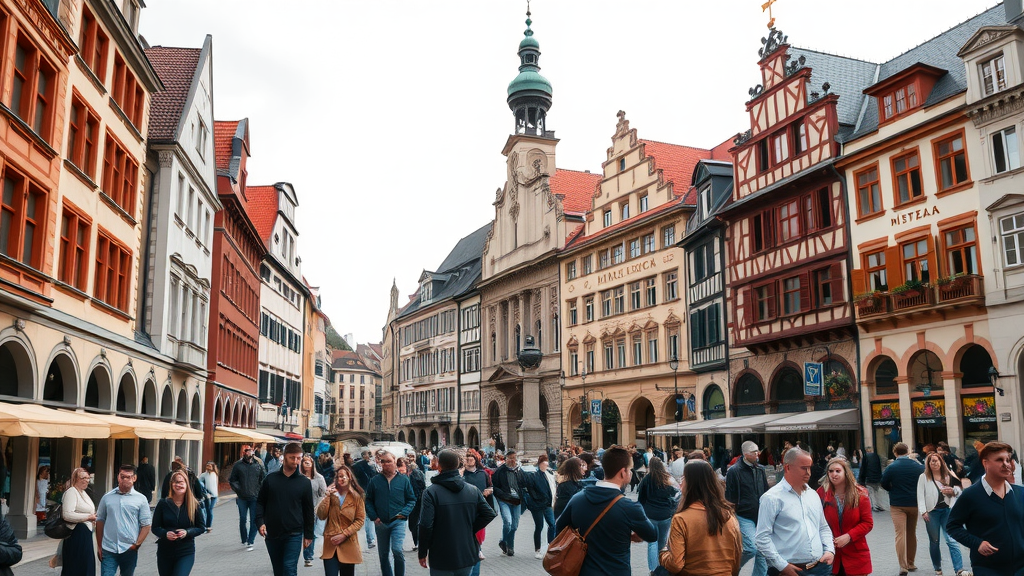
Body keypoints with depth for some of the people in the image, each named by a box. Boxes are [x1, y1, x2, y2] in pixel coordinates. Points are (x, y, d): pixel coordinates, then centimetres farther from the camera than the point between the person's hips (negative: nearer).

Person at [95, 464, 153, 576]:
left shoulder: (141, 499, 0)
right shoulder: (107, 497, 4)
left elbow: (146, 525, 0)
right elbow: (100, 522, 9)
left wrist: (137, 544, -8)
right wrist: (99, 546, 7)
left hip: (129, 550, 0)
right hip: (108, 550, 0)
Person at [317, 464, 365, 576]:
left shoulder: (356, 496, -1)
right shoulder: (331, 493, 6)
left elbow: (360, 519, -4)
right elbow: (321, 516, -4)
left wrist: (344, 534, -12)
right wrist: (327, 496, -12)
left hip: (348, 544, -1)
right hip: (330, 544, 1)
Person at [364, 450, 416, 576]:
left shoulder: (404, 479, 0)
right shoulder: (375, 480, 1)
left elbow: (412, 499, 5)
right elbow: (368, 500, 7)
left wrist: (404, 513, -9)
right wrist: (373, 517, -4)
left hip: (398, 521, -2)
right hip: (381, 523, 3)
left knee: (397, 550, -20)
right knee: (383, 555, 12)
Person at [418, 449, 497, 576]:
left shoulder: (431, 492, -13)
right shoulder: (473, 490, 1)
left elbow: (426, 525, -16)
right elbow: (490, 514, 0)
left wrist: (422, 553, -5)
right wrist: (471, 530, 4)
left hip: (441, 560, -4)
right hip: (467, 556, 4)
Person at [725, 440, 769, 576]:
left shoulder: (761, 469, 8)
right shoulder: (734, 471, -10)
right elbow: (729, 498, -9)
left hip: (761, 517, 6)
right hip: (745, 517, -6)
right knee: (752, 548, -15)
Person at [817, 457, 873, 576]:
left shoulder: (860, 494, -1)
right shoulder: (822, 493, -3)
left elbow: (868, 523, -3)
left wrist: (849, 536, -15)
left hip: (855, 555, 0)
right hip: (830, 554, 0)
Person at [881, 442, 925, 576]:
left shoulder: (891, 467, -9)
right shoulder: (919, 466, -2)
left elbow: (884, 485, -2)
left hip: (897, 505, -3)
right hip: (915, 503, 3)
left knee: (900, 534, -5)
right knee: (912, 533, 17)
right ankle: (910, 563, 25)